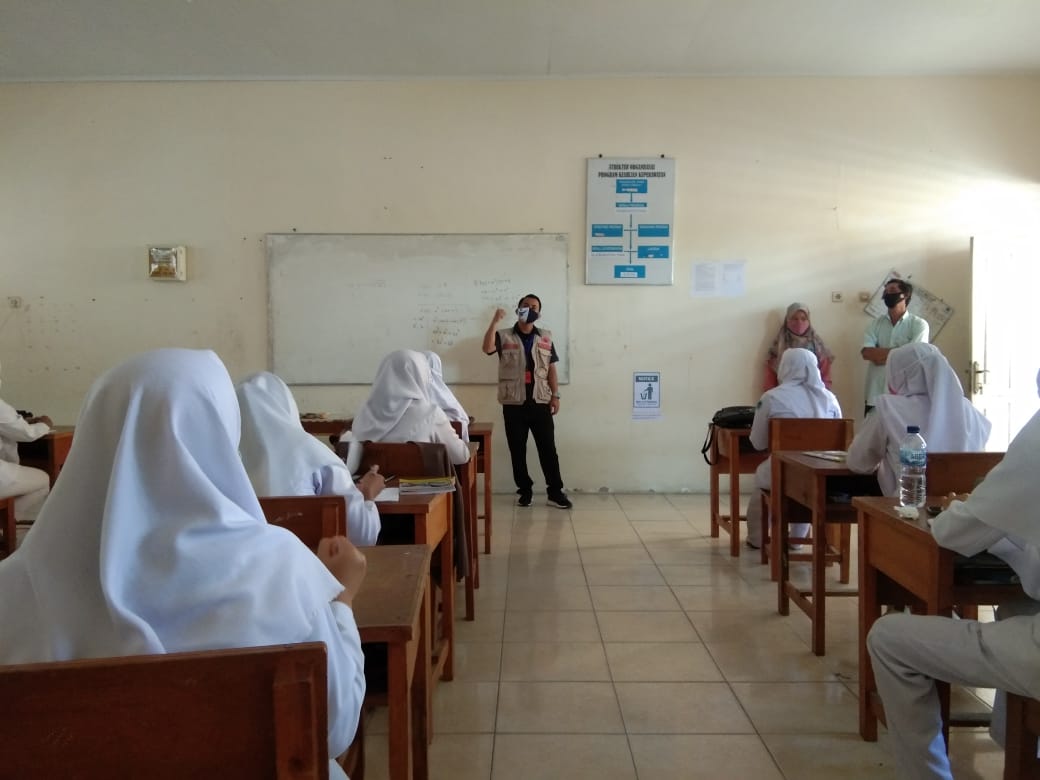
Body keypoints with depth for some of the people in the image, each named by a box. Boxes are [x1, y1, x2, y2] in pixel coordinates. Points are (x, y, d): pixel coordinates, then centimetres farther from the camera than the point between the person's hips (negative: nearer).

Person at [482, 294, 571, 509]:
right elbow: (487, 349, -16)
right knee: (517, 450, 5)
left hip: (540, 402, 1)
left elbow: (551, 368, 10)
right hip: (514, 403, -1)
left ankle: (555, 492, 7)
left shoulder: (546, 338, 11)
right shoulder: (504, 336, 4)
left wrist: (555, 395, 2)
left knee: (548, 448, 1)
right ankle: (525, 491, 17)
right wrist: (494, 321, -21)